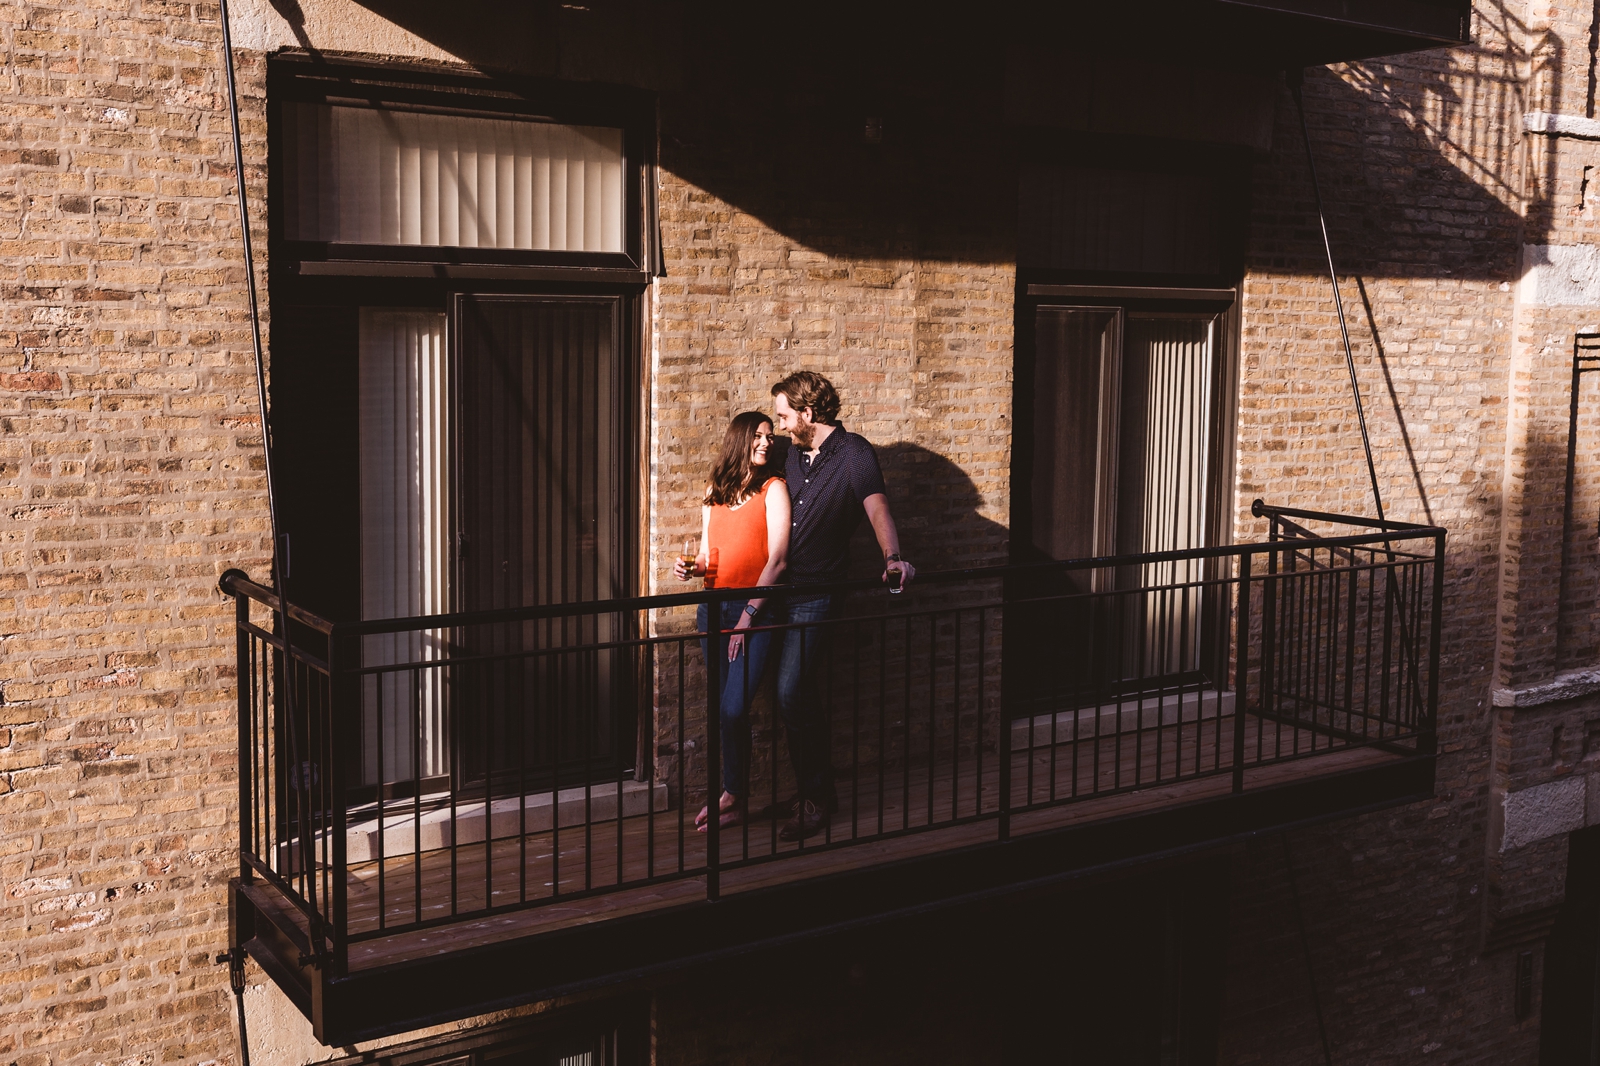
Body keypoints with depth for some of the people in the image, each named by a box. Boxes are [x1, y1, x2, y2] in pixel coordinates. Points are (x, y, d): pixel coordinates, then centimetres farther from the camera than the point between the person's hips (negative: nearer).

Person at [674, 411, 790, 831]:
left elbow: (777, 558, -7)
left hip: (755, 609, -5)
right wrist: (691, 569, -3)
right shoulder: (715, 492, 14)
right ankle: (736, 795, 16)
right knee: (725, 709, 7)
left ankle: (733, 797, 5)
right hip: (714, 607, 5)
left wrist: (749, 613, -11)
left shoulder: (772, 489, -1)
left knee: (734, 709, -10)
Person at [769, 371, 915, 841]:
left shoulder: (853, 453, -7)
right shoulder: (793, 453, 14)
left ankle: (816, 797, 1)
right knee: (792, 693, 10)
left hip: (815, 594, -7)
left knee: (790, 693, -13)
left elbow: (877, 507, -21)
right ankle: (813, 789, 23)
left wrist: (892, 556, -41)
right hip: (777, 589, 7)